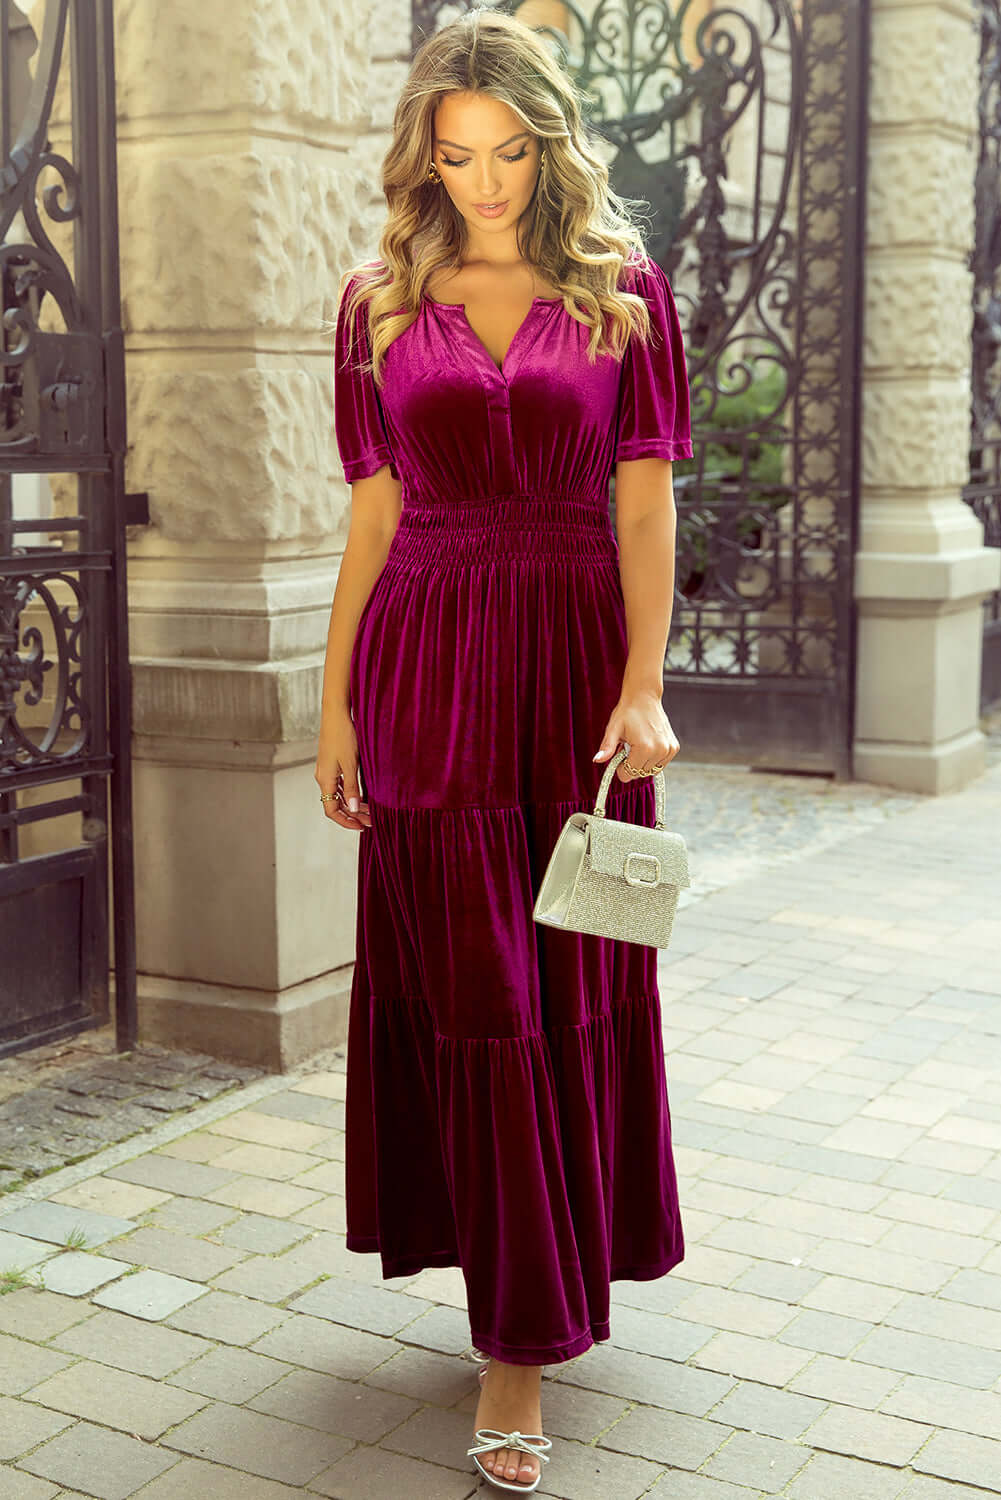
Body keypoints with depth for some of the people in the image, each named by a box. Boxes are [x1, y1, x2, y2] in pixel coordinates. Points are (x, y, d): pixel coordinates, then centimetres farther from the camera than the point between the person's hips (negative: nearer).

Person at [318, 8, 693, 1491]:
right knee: (472, 994, 0)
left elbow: (643, 504, -1)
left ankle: (531, 1319, 25)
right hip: (426, 666, 1)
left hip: (574, 658, 0)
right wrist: (337, 702, 5)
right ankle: (521, 1339, 10)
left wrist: (643, 684, -13)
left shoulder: (624, 289, 4)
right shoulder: (380, 303, 7)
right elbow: (375, 517, 8)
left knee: (575, 989, 6)